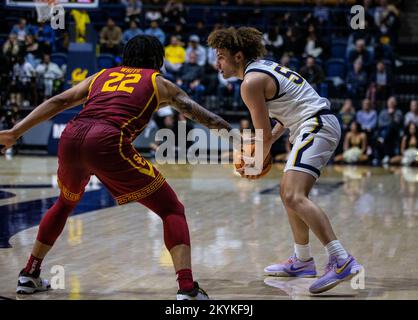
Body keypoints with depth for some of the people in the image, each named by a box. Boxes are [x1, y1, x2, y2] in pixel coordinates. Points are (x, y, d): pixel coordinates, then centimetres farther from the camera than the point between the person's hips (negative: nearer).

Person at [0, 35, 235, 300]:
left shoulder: (101, 76, 31)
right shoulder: (158, 82, 23)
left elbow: (58, 102, 22)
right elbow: (200, 114, 24)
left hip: (71, 137, 5)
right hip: (107, 143, -5)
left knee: (66, 202, 35)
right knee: (172, 211, 6)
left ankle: (29, 275, 39)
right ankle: (187, 289, -11)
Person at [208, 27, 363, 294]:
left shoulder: (251, 82, -12)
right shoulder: (265, 67, 18)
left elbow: (264, 134, -8)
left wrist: (256, 163, 9)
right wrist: (274, 137, 21)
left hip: (316, 126, -11)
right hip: (321, 124, 11)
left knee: (294, 197, -24)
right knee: (290, 193, 21)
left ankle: (342, 261, -34)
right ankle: (303, 260, 33)